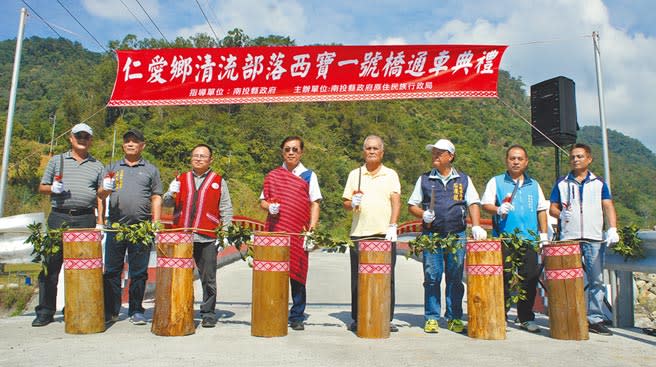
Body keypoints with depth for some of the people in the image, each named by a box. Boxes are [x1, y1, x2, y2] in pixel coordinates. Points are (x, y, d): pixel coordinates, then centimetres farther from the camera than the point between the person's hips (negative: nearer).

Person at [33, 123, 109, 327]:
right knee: (51, 264, -1)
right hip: (59, 218, 0)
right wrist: (53, 189, -6)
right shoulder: (56, 160, 15)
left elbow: (101, 194, 15)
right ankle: (45, 312, 8)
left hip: (86, 219, 0)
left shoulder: (97, 165, 16)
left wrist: (105, 189, -6)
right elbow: (42, 188, 13)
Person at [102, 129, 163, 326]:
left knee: (139, 272, 3)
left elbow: (156, 198, 9)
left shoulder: (151, 170, 13)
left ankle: (136, 311, 13)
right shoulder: (112, 168, 17)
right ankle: (110, 311, 15)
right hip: (115, 227, 2)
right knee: (111, 270, 4)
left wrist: (155, 224, -1)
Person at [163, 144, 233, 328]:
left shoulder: (219, 181, 9)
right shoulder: (181, 179, 16)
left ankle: (208, 314, 14)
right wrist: (172, 194, -7)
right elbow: (166, 203, 15)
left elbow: (226, 209, 6)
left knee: (208, 279, 3)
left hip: (207, 238, -2)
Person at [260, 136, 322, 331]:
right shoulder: (272, 176, 12)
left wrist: (311, 231, -8)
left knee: (297, 275, 3)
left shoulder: (309, 176, 7)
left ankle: (297, 317, 14)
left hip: (299, 233, -1)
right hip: (274, 231, 2)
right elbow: (262, 201, 16)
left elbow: (315, 205, 3)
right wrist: (269, 206, -8)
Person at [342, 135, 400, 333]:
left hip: (385, 234, -1)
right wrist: (352, 204, -10)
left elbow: (396, 202, 0)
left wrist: (392, 226, -12)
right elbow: (345, 203, 13)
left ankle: (386, 319, 13)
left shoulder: (391, 174, 10)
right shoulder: (355, 174, 12)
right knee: (358, 278, 4)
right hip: (359, 234, 1)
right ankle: (357, 319, 16)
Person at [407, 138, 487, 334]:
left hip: (457, 235, 1)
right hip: (431, 235, 0)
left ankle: (455, 318, 15)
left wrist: (476, 226, -12)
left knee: (455, 279, 5)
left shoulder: (464, 180, 11)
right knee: (432, 278, -1)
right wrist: (423, 214, -9)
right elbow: (412, 205, 11)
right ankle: (431, 318, 9)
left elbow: (473, 204, 4)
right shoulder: (424, 179, 10)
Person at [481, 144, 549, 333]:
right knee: (504, 280, -3)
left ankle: (526, 318, 17)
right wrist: (498, 209, -21)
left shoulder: (534, 185, 18)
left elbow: (541, 210, 19)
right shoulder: (496, 182, 8)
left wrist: (544, 234, 11)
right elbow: (486, 204, 0)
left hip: (529, 240, 4)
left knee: (530, 280, 5)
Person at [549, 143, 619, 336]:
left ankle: (595, 319, 8)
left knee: (596, 280, 1)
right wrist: (561, 214, -12)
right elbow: (552, 208, 11)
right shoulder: (561, 183, 11)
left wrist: (612, 229, -11)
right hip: (568, 238, 0)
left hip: (595, 238, 0)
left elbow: (608, 206, 4)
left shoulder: (599, 182, 11)